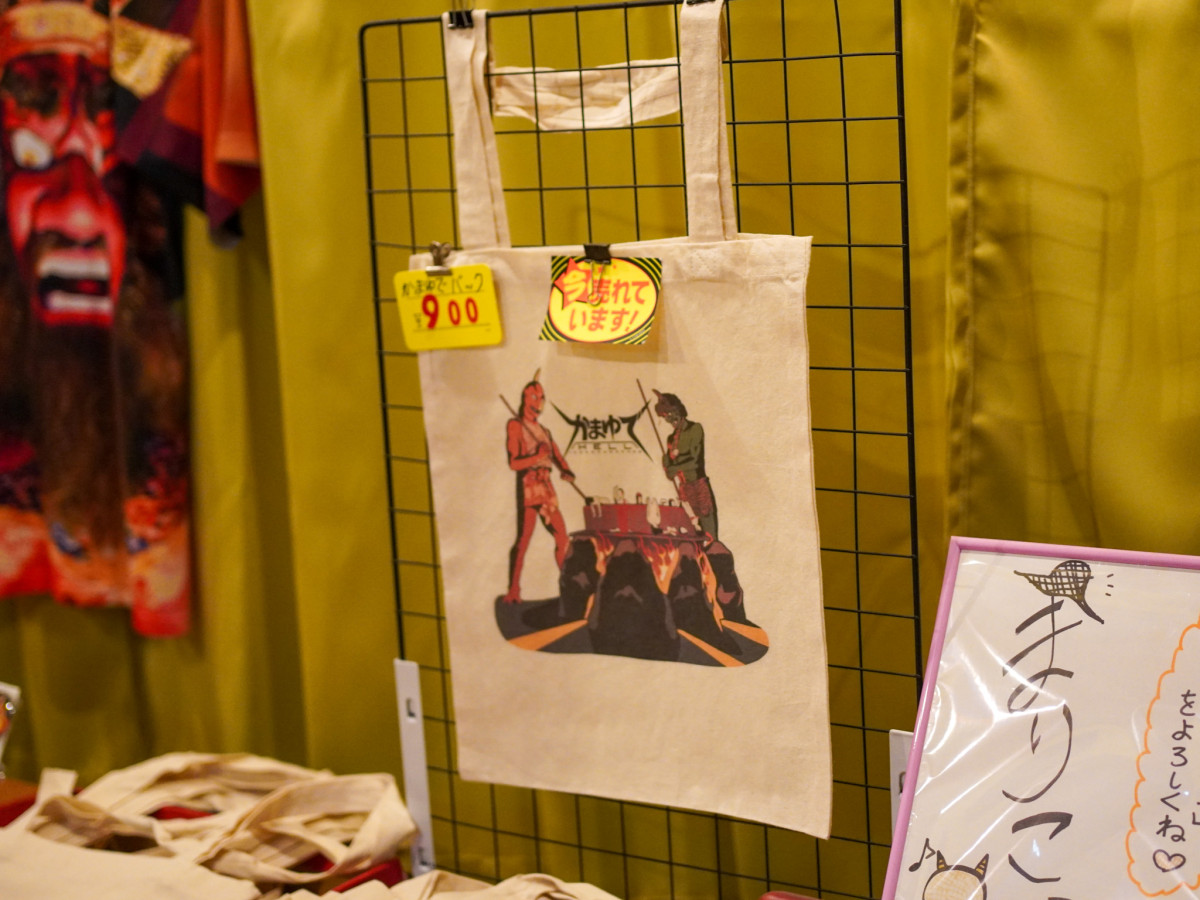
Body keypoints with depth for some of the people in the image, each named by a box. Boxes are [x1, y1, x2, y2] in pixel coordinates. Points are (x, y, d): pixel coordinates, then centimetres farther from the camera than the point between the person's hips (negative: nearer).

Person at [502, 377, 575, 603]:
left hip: (547, 486, 7)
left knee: (562, 536, 4)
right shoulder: (515, 426, 1)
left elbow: (558, 458, 13)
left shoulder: (544, 431, 22)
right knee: (524, 537, -13)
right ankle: (513, 591, -14)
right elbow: (513, 462, -8)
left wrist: (567, 472, -9)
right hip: (528, 485, -7)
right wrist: (537, 457, -24)